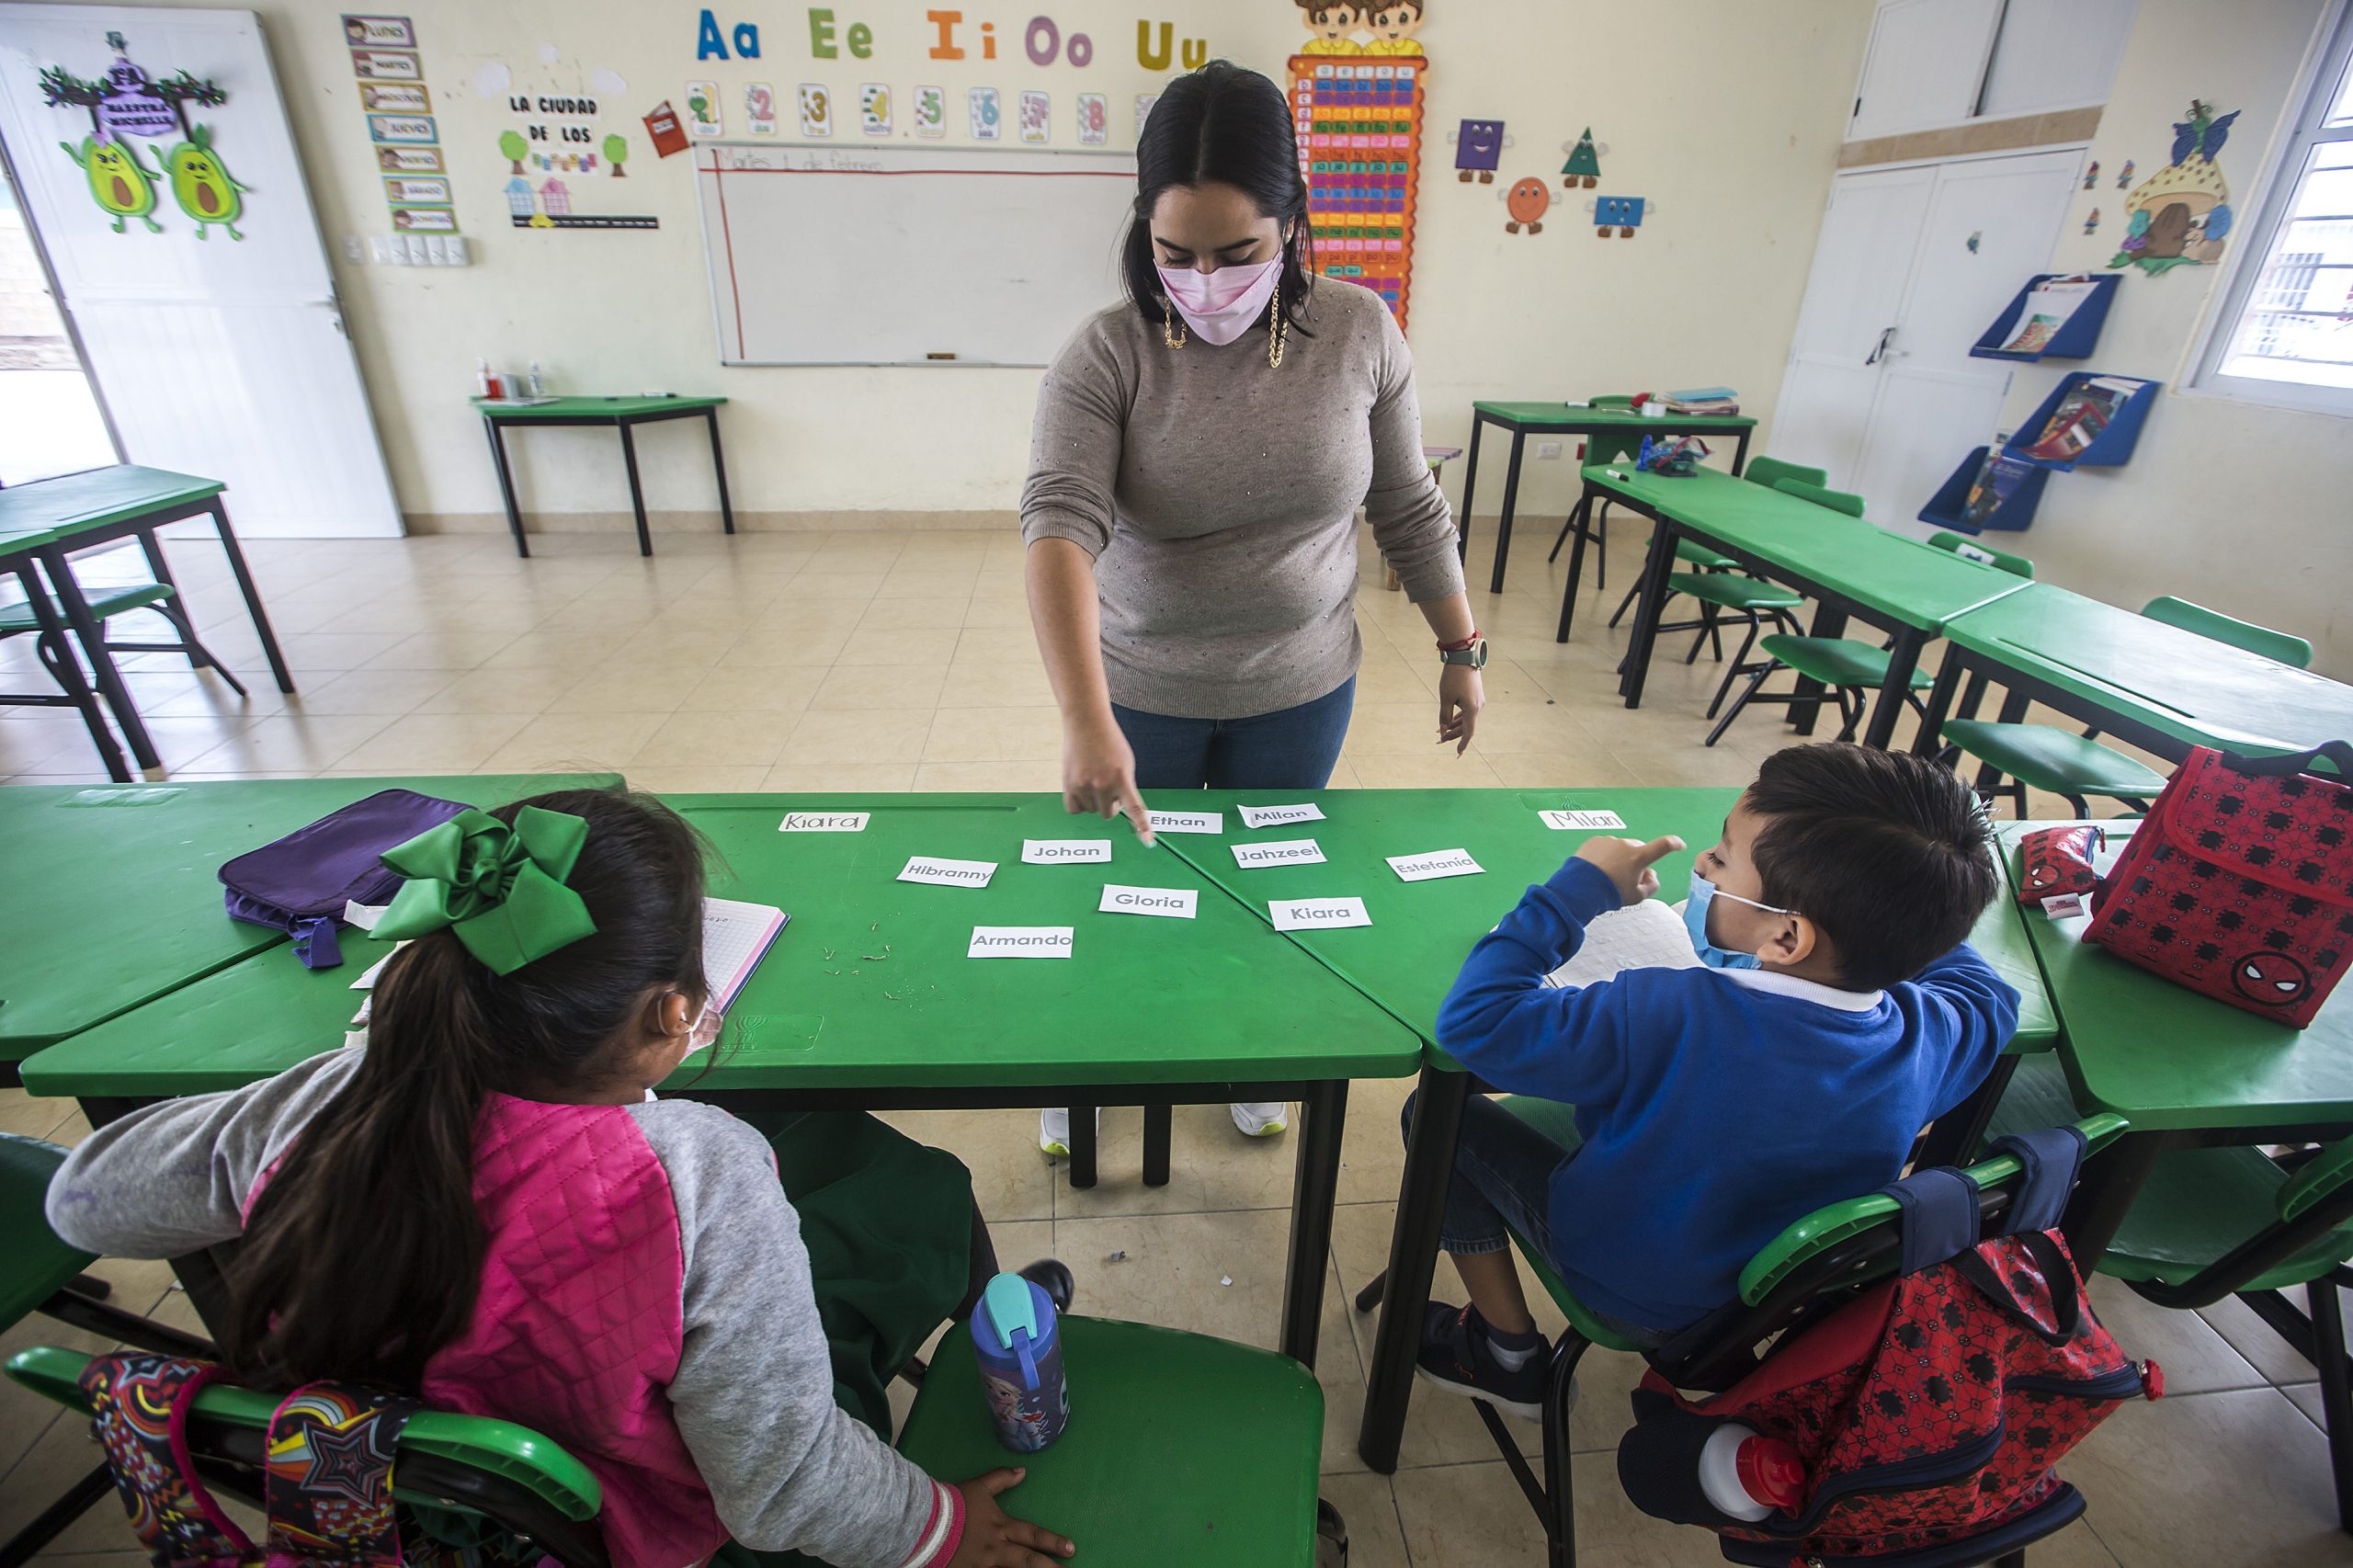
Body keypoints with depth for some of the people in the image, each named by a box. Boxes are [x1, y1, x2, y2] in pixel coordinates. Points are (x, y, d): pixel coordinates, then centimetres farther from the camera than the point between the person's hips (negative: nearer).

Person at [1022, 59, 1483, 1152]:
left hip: (1299, 695, 2)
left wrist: (1461, 651, 6)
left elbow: (1409, 509, 2)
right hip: (1139, 696, -1)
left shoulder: (1360, 334, -7)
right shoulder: (1104, 355, -14)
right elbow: (1058, 526, -27)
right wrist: (1086, 724, -39)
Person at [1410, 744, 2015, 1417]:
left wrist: (1583, 886, -29)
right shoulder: (1937, 1033, -21)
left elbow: (1474, 1020, -36)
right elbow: (1988, 994, 4)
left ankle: (1511, 1356, 16)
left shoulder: (1676, 1022, -41)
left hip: (1631, 1293, -5)